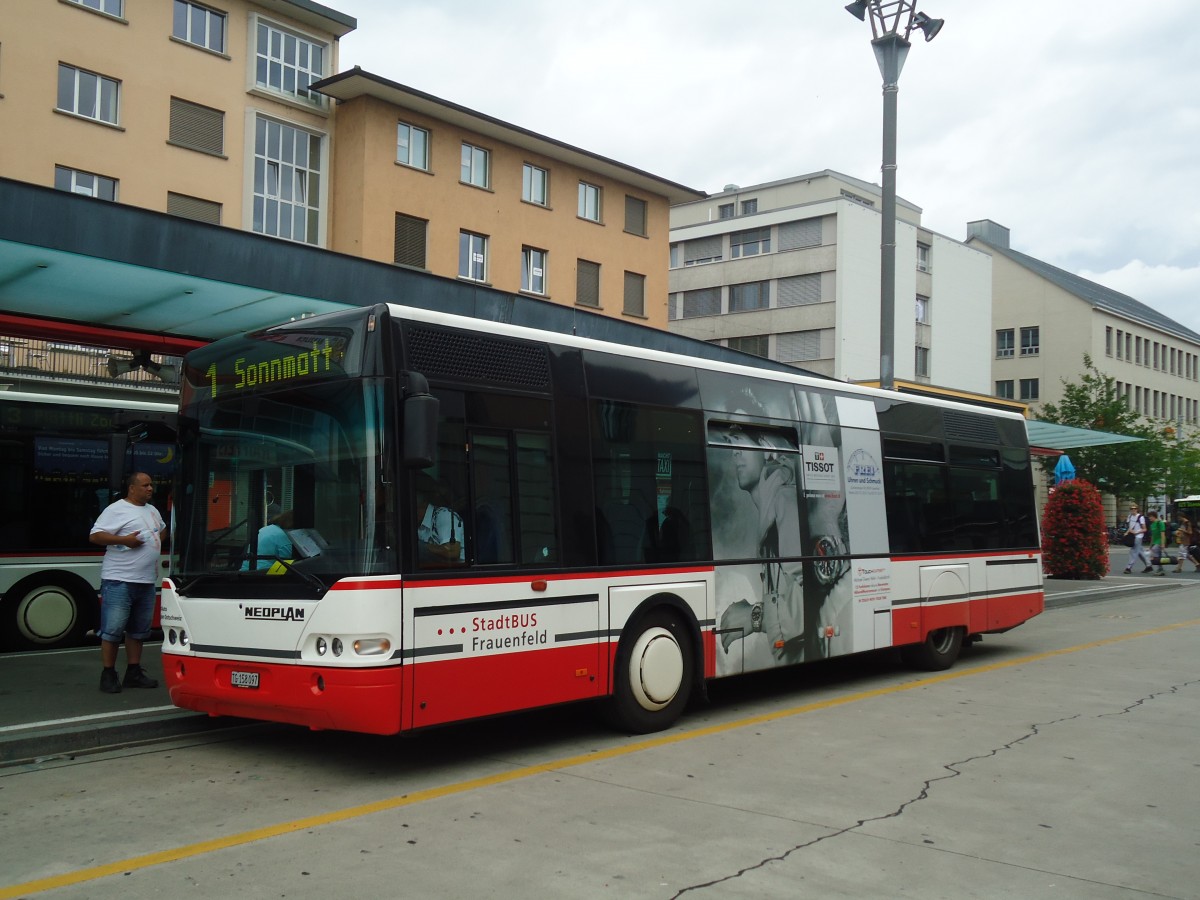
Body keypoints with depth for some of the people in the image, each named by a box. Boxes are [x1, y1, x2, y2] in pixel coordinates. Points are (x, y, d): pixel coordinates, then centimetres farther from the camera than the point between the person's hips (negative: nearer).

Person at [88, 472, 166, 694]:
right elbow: (94, 536, -13)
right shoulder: (117, 509, -7)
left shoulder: (152, 511, 18)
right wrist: (123, 539, -20)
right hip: (119, 581, -8)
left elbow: (162, 530, 37)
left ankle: (134, 673, 19)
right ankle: (108, 675, 2)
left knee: (138, 630, 12)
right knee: (113, 629, -5)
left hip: (147, 581, 8)